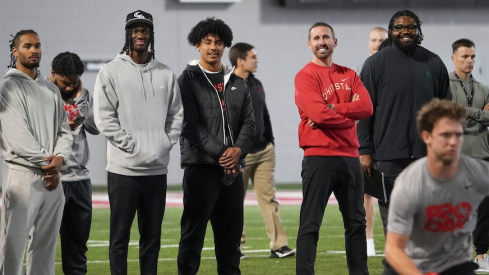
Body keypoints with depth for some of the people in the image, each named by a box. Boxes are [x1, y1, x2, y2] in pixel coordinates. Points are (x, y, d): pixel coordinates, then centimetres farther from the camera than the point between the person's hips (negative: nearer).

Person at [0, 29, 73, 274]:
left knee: (45, 245, 8)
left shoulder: (51, 89, 18)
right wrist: (47, 163, -13)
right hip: (22, 175, -7)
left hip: (53, 178, 7)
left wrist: (60, 157, -7)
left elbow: (64, 129, 14)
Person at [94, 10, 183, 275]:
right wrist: (129, 144, -14)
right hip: (124, 167, -4)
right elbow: (104, 116, -7)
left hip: (157, 168, 4)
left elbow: (176, 113, 14)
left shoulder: (166, 74, 11)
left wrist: (167, 142, -1)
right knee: (120, 236, -1)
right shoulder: (112, 71, -1)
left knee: (152, 236, 9)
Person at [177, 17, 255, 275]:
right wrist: (220, 153, -16)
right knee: (193, 231, -2)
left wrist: (238, 150, -9)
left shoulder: (237, 82, 14)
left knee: (231, 232, 8)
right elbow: (191, 125, -10)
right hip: (200, 166, -5)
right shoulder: (188, 80, -2)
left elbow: (249, 121, 11)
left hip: (233, 167, 5)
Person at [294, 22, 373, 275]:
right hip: (319, 158, -6)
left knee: (356, 222, 12)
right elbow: (318, 114, -18)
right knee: (310, 224, -7)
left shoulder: (348, 75, 14)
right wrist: (349, 117, -4)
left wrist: (332, 109, -15)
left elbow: (366, 107, -3)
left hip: (349, 157, 6)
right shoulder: (305, 76, -4)